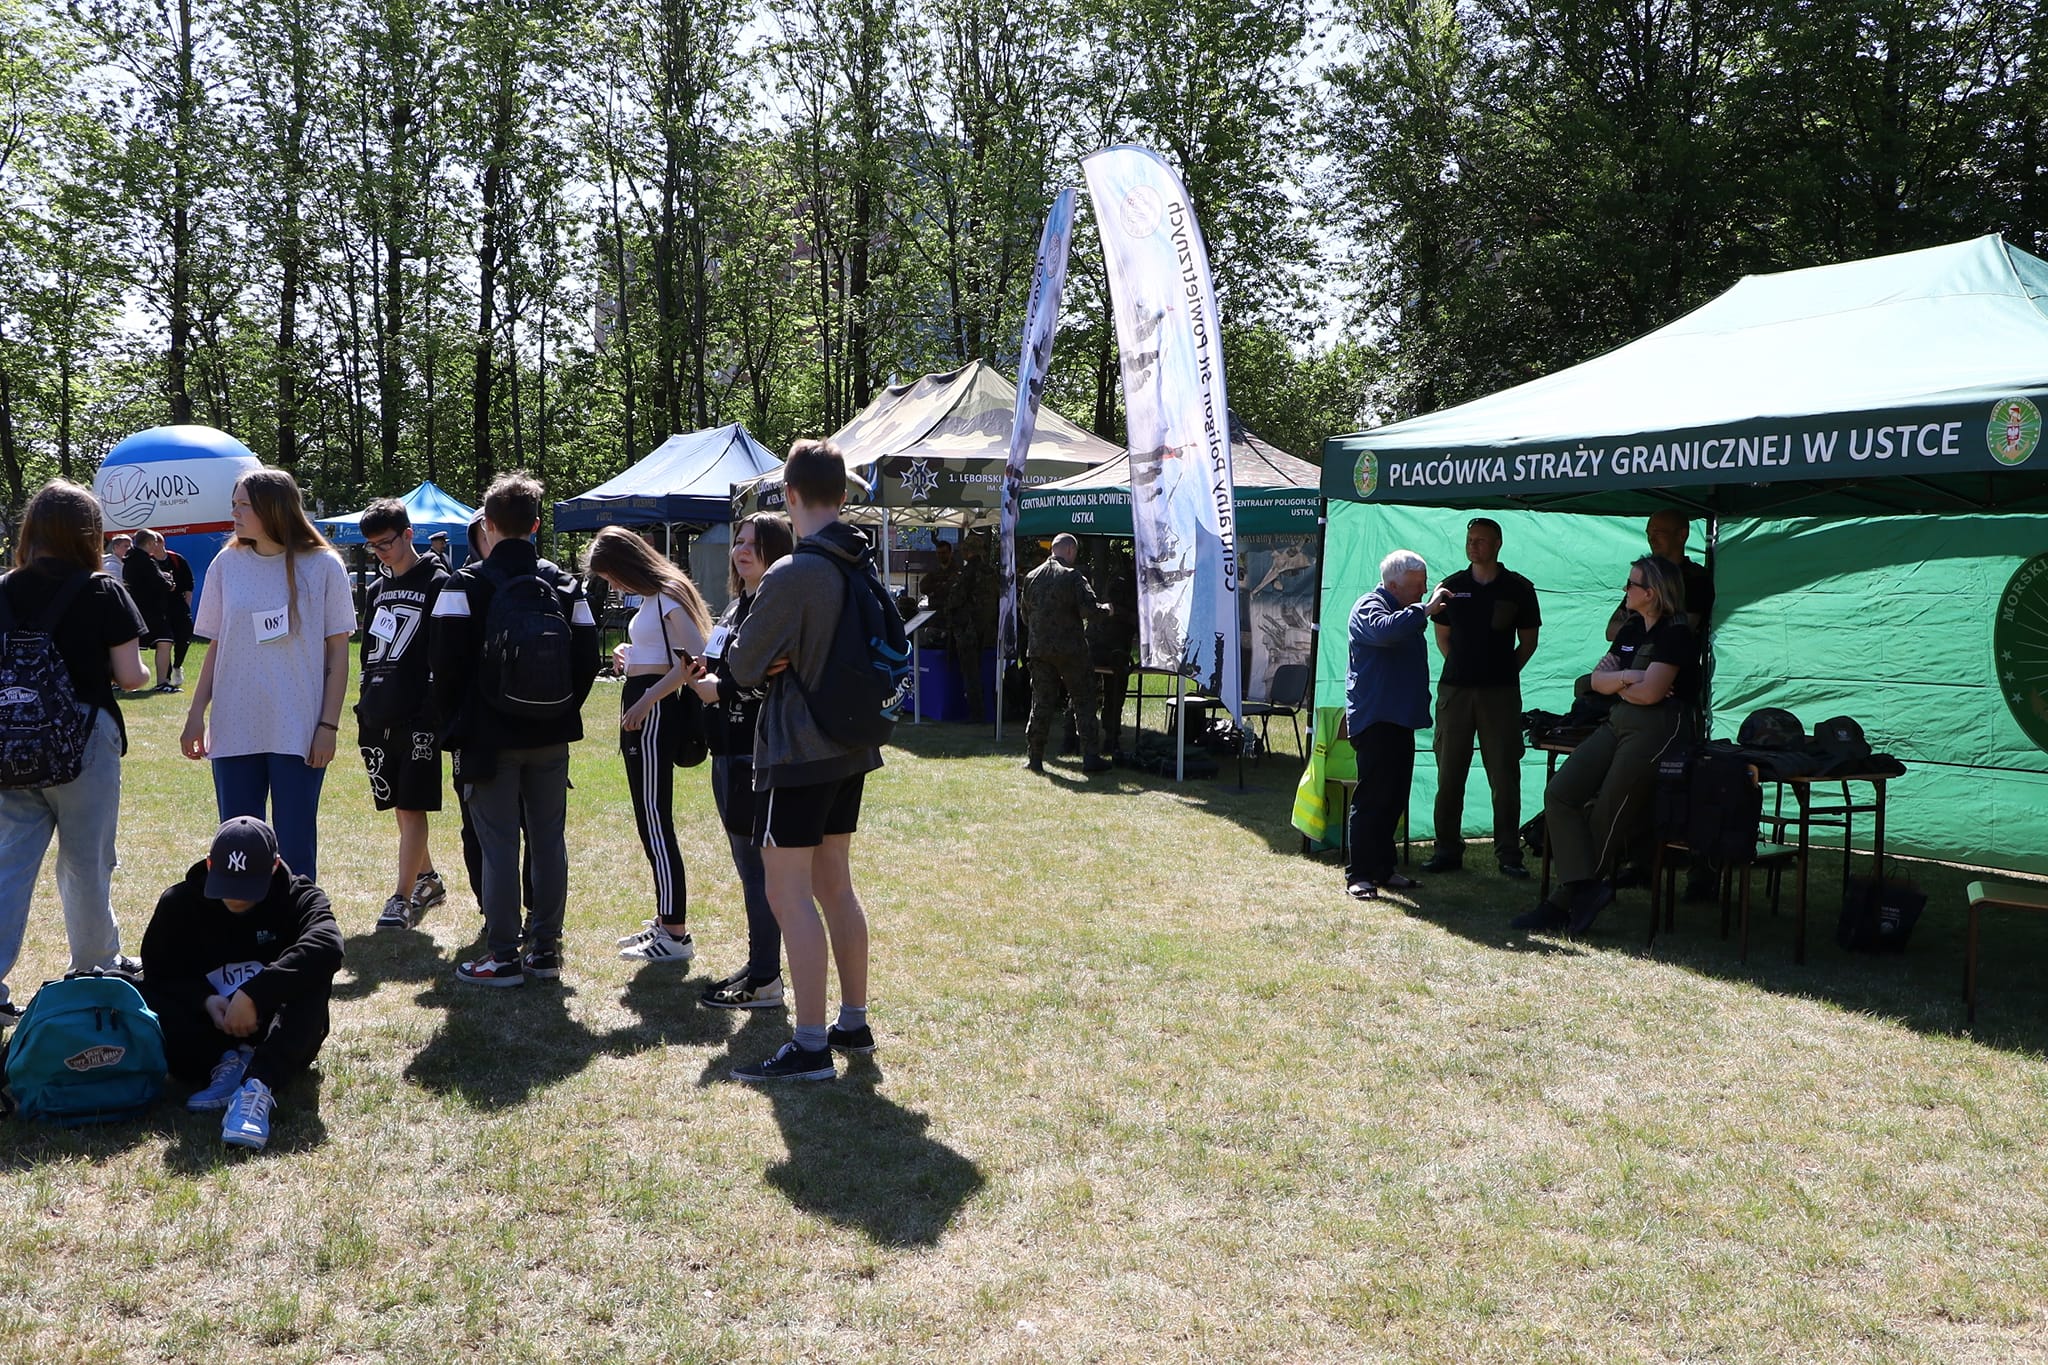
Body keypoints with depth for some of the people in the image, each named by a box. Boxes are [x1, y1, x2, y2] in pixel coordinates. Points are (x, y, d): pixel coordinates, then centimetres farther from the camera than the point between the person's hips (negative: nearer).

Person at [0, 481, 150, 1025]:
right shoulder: (104, 593, -8)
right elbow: (129, 675, -9)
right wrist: (145, 671, 13)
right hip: (84, 734, -3)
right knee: (86, 862, 11)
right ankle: (96, 970, 28)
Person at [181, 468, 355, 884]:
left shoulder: (322, 565, -2)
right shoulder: (227, 564, 6)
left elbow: (337, 650, -1)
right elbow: (216, 648, 11)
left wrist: (329, 724, -6)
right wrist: (196, 714, 5)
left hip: (299, 732, -3)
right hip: (234, 731, 3)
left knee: (295, 848, 1)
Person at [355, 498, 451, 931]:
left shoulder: (437, 584, -5)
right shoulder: (378, 589, 16)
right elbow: (368, 656, 21)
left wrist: (440, 713, -13)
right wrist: (364, 715, 17)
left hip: (419, 716, -7)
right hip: (380, 716, 7)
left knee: (412, 808, -8)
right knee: (400, 806, 13)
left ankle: (402, 898, -5)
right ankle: (427, 881, 28)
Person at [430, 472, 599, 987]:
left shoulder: (467, 584, -8)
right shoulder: (566, 586, 5)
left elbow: (445, 660, -10)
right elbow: (587, 660, 6)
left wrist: (453, 722, 4)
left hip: (490, 736, -4)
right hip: (551, 738, 4)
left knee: (499, 845, 0)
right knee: (549, 841, 9)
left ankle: (503, 956, 5)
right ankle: (545, 948, 15)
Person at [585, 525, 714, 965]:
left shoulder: (668, 598, -13)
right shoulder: (652, 599, 16)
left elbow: (693, 660, -19)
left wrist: (646, 702, -22)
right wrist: (631, 657, 9)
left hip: (653, 711, -11)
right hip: (641, 708, 11)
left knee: (655, 820, -8)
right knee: (650, 819, 14)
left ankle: (676, 935, -4)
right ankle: (664, 921, 23)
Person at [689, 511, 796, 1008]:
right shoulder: (737, 604, 17)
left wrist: (721, 690, -17)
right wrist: (704, 671, 7)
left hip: (757, 755, -10)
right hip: (729, 751, 10)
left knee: (758, 865, -6)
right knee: (749, 864, 15)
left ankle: (765, 980, 2)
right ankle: (758, 967, 25)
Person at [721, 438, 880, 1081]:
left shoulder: (792, 575, -19)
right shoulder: (862, 566, 6)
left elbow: (741, 667, -12)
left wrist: (766, 664, 9)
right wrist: (790, 661, 6)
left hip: (796, 752, -8)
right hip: (848, 745, 8)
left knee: (789, 894, -3)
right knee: (833, 883, 17)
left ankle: (811, 1047, -1)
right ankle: (854, 1022, 26)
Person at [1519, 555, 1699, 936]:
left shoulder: (1676, 634, -10)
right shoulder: (1633, 630, 17)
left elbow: (1649, 692, -20)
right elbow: (1597, 679, 10)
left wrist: (1617, 683, -1)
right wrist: (1627, 678, -10)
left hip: (1658, 730, -9)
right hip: (1618, 725, 9)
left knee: (1607, 818, -7)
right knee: (1560, 793, -4)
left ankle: (1563, 904, -1)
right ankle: (1585, 887, -11)